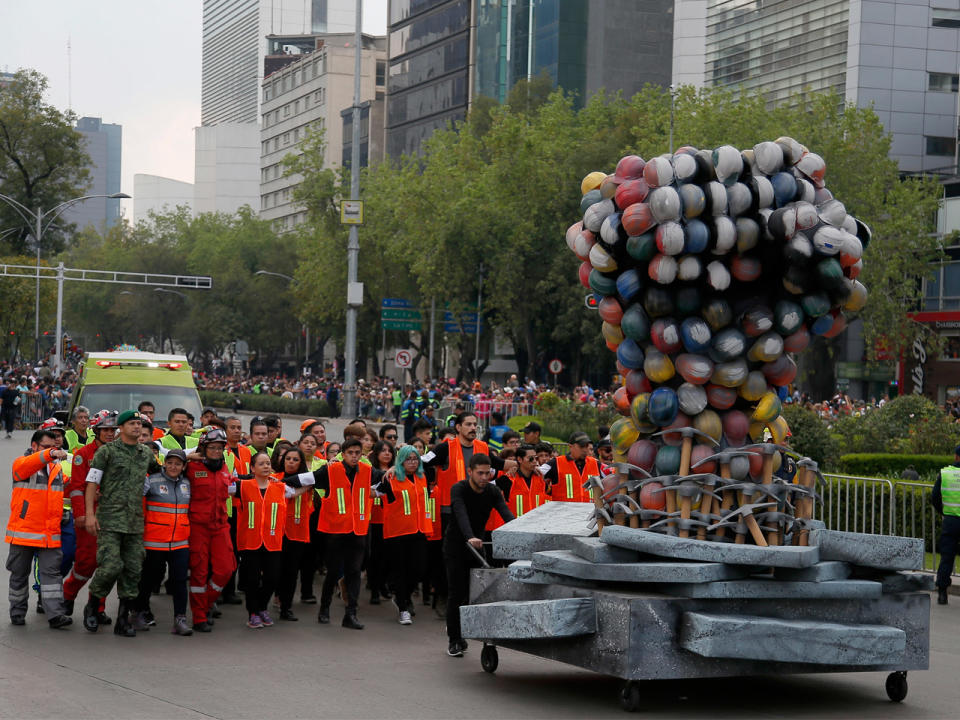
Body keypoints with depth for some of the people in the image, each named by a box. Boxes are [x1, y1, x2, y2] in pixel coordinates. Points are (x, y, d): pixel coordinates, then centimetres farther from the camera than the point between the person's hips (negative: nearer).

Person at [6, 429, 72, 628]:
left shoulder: (56, 467, 13)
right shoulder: (21, 463, -4)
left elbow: (63, 488, 23)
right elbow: (28, 465, -28)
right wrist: (50, 454, -46)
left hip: (50, 533, 4)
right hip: (23, 531, -4)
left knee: (51, 572, -4)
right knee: (19, 574, 9)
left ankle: (55, 614, -8)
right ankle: (17, 612, 21)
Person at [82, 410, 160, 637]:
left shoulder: (147, 453, 14)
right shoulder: (107, 451, 0)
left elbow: (159, 471, 35)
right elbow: (91, 483, -2)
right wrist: (89, 513, -9)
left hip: (136, 522, 5)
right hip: (110, 520, -5)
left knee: (133, 571, 1)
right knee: (111, 566, -15)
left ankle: (123, 621, 9)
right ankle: (92, 607, 9)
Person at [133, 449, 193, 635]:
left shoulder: (186, 484, 11)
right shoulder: (152, 481, -6)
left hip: (180, 542, 3)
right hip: (154, 541, -3)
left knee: (180, 579, -4)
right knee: (150, 578, 7)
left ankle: (180, 619, -3)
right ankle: (139, 612, 25)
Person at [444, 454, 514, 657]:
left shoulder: (492, 491, -5)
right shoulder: (459, 490, -19)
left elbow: (506, 514, -20)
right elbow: (461, 515, -37)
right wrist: (470, 537, -55)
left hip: (477, 544, 4)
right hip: (456, 545, -4)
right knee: (456, 593, -6)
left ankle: (455, 628, 24)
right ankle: (454, 640, 3)